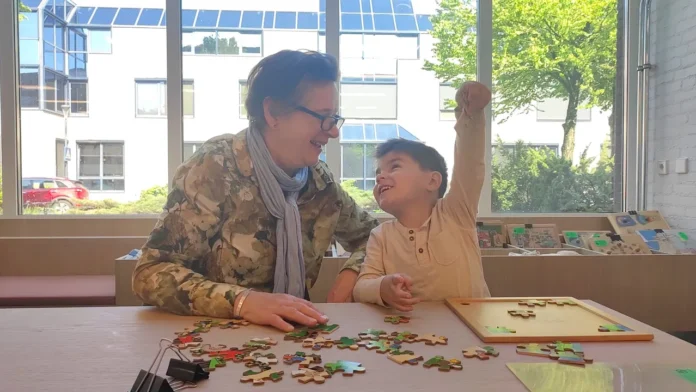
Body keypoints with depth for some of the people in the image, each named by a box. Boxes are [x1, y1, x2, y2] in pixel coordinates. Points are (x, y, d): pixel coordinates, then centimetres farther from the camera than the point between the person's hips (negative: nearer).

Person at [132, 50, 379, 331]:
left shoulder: (318, 180, -2)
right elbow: (151, 273, -19)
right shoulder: (216, 169, -15)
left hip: (287, 335, 3)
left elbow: (368, 234, 13)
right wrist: (243, 300, -33)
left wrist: (351, 274, -7)